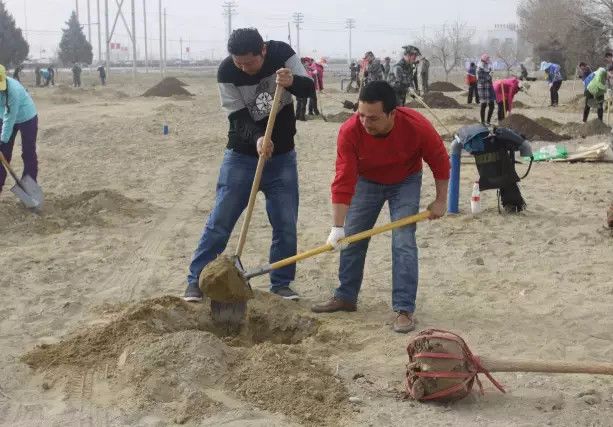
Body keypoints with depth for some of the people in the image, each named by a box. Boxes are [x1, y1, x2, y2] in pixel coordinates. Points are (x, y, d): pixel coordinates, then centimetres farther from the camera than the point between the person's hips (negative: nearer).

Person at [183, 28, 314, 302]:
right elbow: (239, 117, -18)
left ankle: (281, 283, 17)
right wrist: (257, 139, -36)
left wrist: (291, 81, -36)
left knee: (286, 225, 2)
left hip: (282, 156, 2)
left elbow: (308, 88, -14)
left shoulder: (282, 53, -13)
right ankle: (197, 281, 7)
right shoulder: (226, 72, -17)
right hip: (242, 155, -2)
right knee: (219, 222, -2)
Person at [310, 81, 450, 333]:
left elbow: (440, 161, -15)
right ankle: (346, 297, 24)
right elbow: (343, 181, -31)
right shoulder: (350, 131, -32)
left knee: (403, 243, -13)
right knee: (351, 239, 6)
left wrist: (440, 201, -9)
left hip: (405, 182, -2)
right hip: (366, 181, 2)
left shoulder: (417, 126, -33)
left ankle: (404, 310, -9)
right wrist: (337, 228, -33)